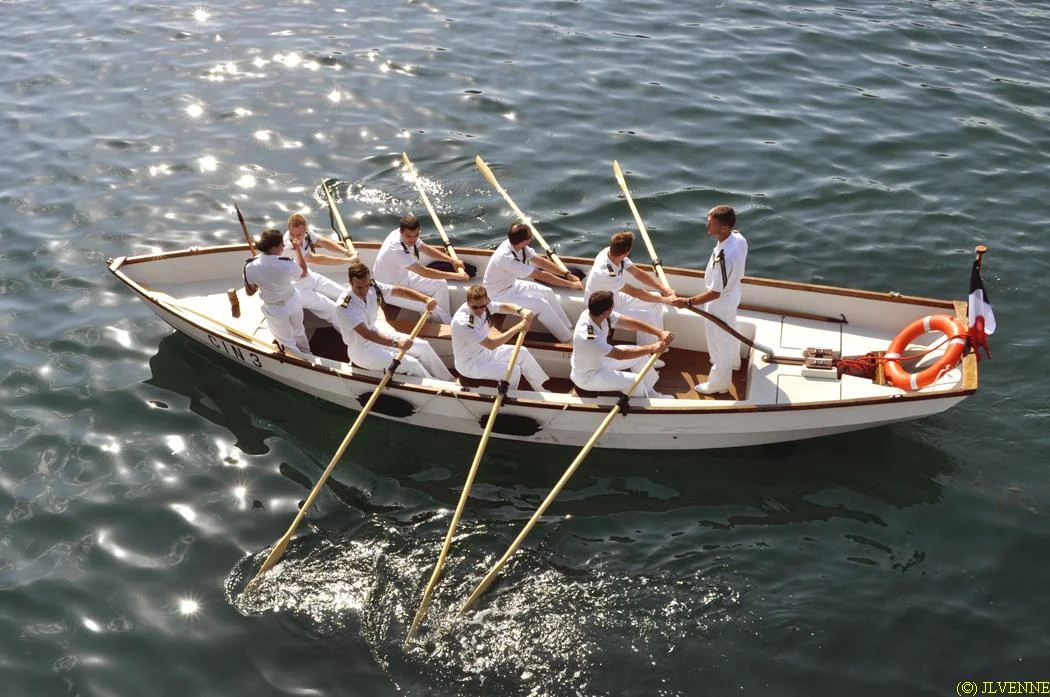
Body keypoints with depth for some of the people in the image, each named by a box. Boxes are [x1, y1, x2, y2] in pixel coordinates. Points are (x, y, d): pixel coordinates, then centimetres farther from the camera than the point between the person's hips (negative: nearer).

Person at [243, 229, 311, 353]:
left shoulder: (251, 267, -26)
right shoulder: (286, 264, -28)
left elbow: (250, 292, -9)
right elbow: (304, 273, -5)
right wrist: (298, 249, 0)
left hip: (275, 310, -2)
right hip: (293, 303, 2)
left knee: (287, 342, 22)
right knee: (298, 332, 32)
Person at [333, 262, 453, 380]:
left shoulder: (373, 287, -11)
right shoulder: (344, 307, -30)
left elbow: (401, 291, -9)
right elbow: (366, 334, -37)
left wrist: (426, 299, -25)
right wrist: (396, 343, -44)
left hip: (376, 333, 8)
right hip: (361, 351, -8)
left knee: (423, 346, 6)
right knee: (412, 364, -17)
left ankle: (449, 382, 23)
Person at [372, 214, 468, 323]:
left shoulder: (408, 235, -14)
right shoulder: (395, 248, -37)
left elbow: (426, 249, 4)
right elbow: (424, 272, -35)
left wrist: (452, 260, -6)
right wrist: (455, 275, -29)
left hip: (403, 277, 8)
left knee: (440, 285, 4)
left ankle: (446, 320, 16)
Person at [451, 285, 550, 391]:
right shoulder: (463, 322, -36)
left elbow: (504, 306, -5)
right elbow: (491, 344, -35)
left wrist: (521, 311, -28)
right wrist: (518, 328, -34)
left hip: (484, 351, 9)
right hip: (470, 365, -9)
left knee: (522, 352, 9)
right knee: (513, 370, -18)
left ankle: (540, 390, 25)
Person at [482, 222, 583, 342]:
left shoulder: (517, 246, -14)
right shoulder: (507, 257, -37)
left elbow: (541, 261, -3)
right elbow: (540, 275, -32)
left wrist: (567, 275, -7)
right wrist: (571, 284, -27)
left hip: (510, 284, 9)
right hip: (499, 295, -9)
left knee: (547, 292, 1)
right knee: (542, 305, -16)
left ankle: (570, 330, 9)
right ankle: (569, 340, -2)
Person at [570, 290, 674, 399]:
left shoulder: (597, 313, -19)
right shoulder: (587, 336, -41)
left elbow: (631, 322, -14)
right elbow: (619, 355, -33)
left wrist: (660, 333, -23)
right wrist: (652, 348, -28)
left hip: (600, 358, 9)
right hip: (587, 376, -9)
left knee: (641, 354, 7)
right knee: (634, 381, -18)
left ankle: (650, 394, 26)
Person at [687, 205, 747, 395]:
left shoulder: (723, 257, -43)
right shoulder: (739, 238, -16)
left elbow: (715, 293, -33)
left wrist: (688, 302, -27)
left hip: (720, 304, -8)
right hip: (732, 295, 8)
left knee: (719, 343, 15)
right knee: (729, 331, 33)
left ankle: (719, 383, 36)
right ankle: (733, 361, 60)